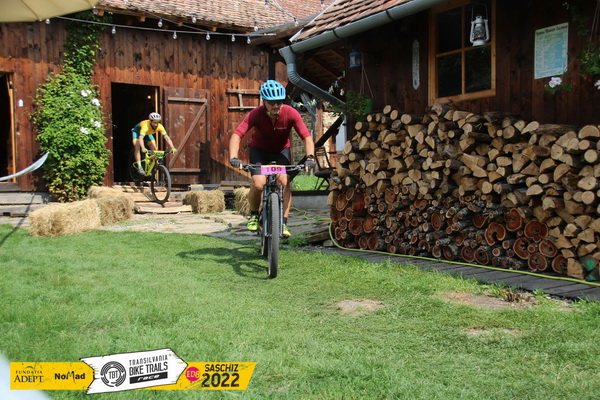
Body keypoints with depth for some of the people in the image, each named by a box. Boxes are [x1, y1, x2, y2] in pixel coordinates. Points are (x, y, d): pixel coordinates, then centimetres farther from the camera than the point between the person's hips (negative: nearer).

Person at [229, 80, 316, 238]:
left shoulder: (291, 113, -26)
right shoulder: (255, 114, -28)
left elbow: (307, 137, -28)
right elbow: (236, 135, -36)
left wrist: (310, 157, -44)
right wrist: (234, 158, -51)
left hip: (282, 149, 1)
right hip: (259, 149, -1)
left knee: (285, 181, -21)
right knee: (258, 184, -21)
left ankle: (283, 223, -8)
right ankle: (254, 215, 8)